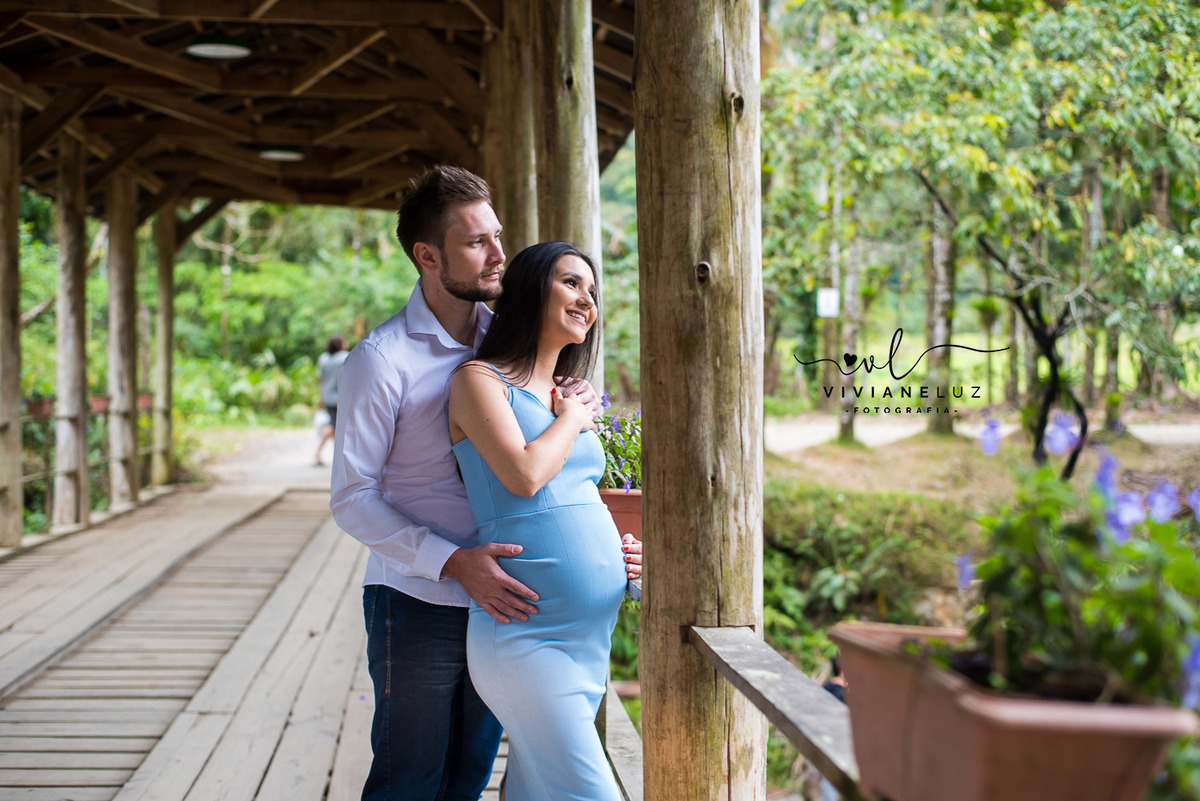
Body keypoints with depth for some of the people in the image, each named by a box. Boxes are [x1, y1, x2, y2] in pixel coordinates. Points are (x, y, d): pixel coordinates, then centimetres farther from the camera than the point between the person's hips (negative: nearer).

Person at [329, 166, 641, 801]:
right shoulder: (382, 360, -12)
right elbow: (351, 499, -13)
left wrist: (581, 404, -7)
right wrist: (456, 563, -24)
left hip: (496, 603, 5)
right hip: (417, 603, -5)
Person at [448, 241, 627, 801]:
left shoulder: (565, 395, 19)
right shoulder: (480, 379, -3)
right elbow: (523, 475, -18)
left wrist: (619, 547, 8)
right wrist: (572, 418, -1)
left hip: (593, 632, 8)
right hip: (529, 634, -8)